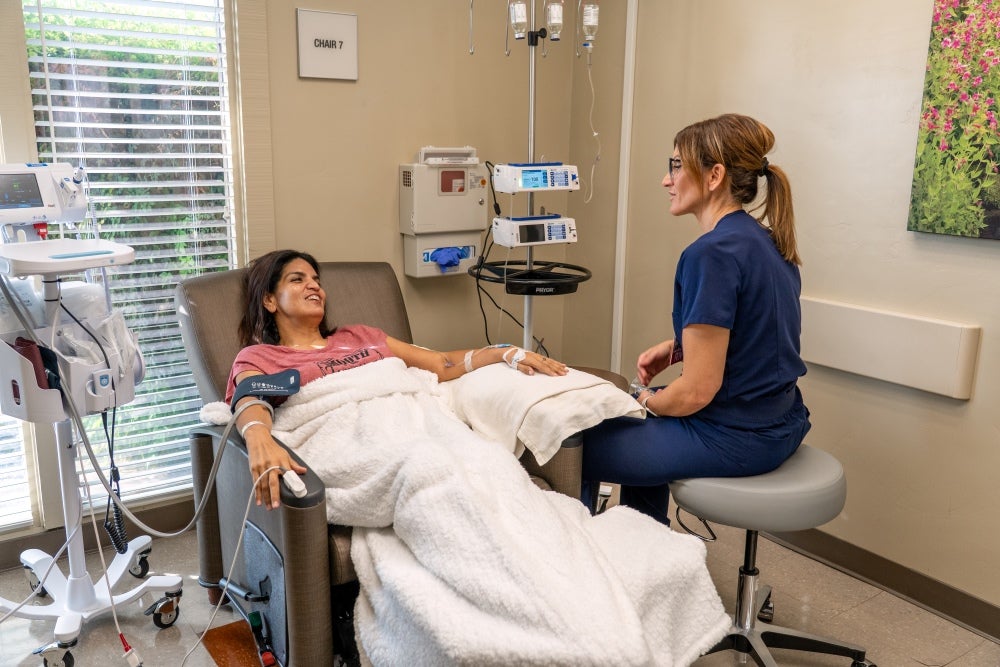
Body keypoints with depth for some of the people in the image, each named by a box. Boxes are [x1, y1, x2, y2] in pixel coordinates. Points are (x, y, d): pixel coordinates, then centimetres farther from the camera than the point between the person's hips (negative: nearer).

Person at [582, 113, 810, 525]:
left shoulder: (713, 253, -23)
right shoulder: (767, 240, 6)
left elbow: (697, 392, -23)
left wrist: (647, 401, -3)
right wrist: (678, 347, 7)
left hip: (734, 439, -9)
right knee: (641, 433, 32)